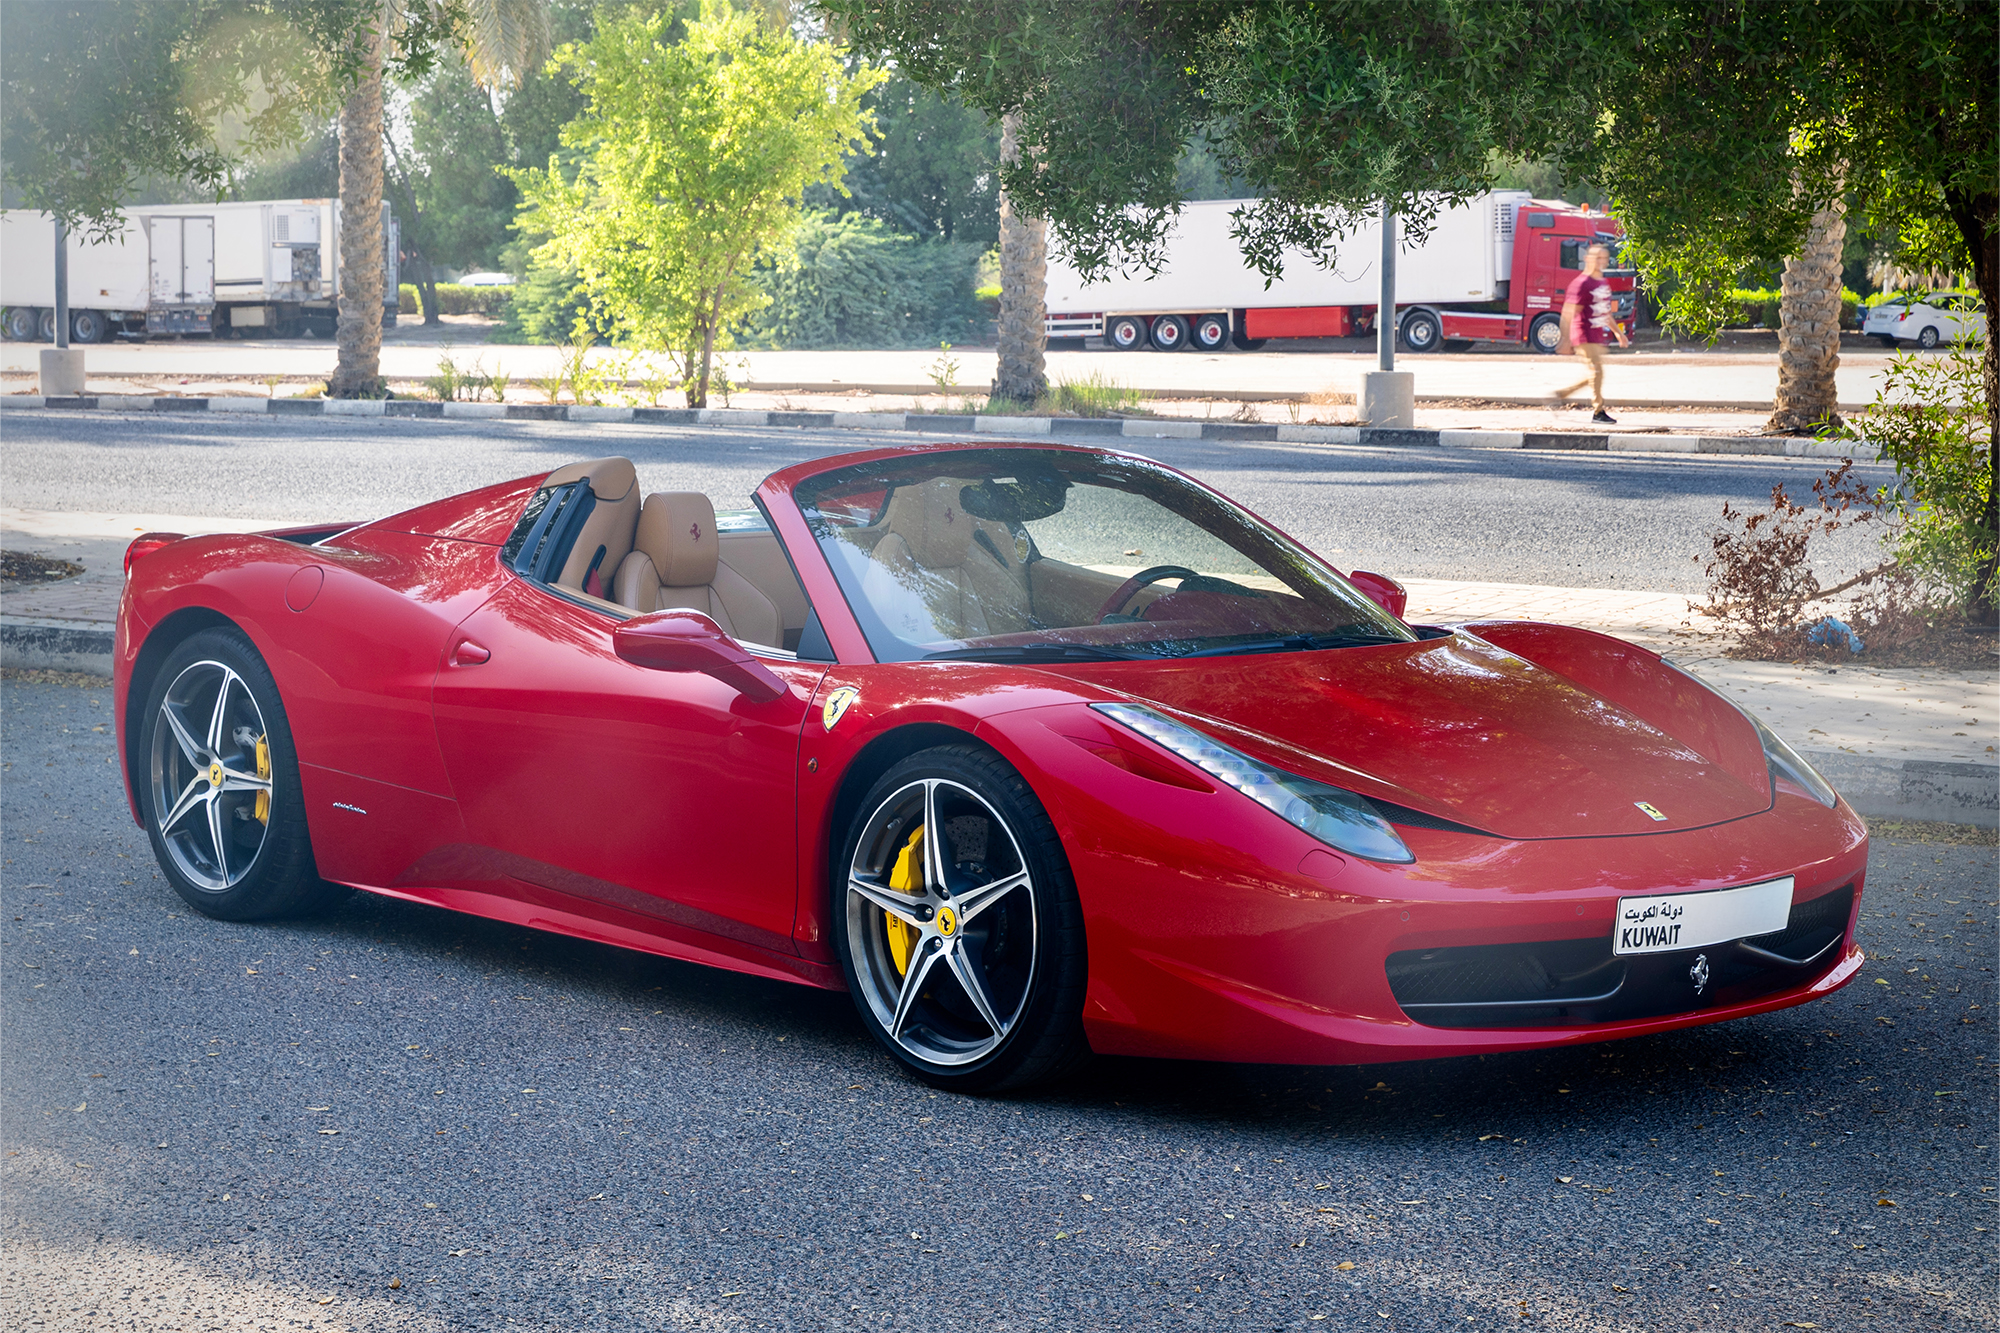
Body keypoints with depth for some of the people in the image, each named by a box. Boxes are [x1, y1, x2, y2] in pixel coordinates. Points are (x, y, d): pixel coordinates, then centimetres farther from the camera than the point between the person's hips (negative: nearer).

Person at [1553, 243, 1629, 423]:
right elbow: (1569, 313, -16)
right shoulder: (1582, 283, -12)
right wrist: (1566, 339, -22)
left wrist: (1619, 333, 26)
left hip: (1598, 337, 9)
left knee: (1595, 373, 11)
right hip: (1585, 335, -9)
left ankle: (1562, 393, 23)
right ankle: (1598, 412, -4)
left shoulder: (1604, 284, 15)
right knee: (1597, 371, -11)